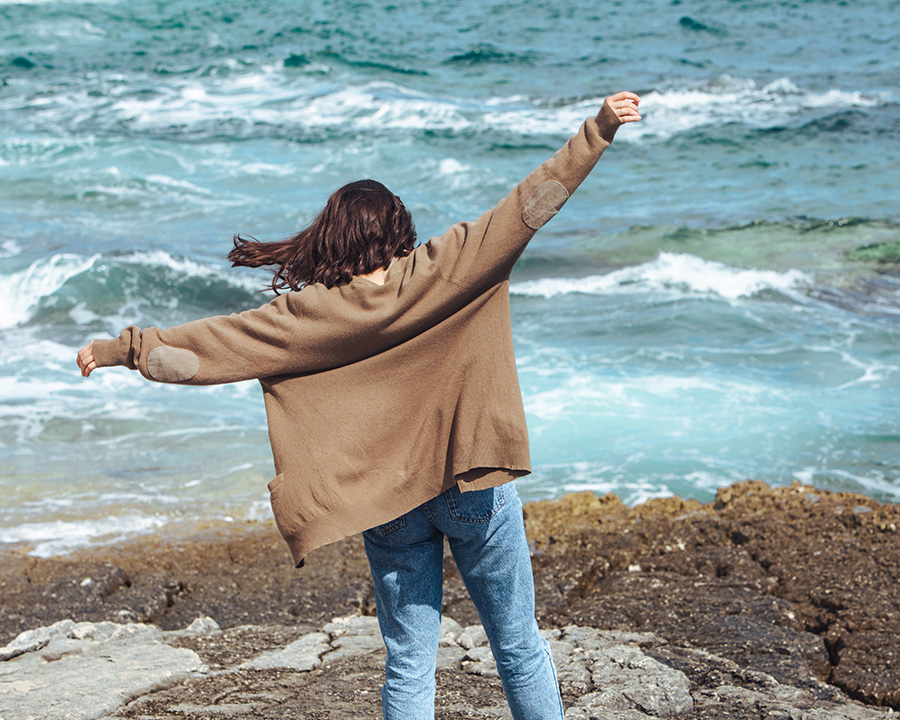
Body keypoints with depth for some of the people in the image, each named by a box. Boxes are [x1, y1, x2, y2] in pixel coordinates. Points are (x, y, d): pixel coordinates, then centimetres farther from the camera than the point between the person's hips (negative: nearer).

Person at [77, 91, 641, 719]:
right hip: (475, 483, -1)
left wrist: (121, 349, 10)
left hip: (387, 503, 1)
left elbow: (215, 340, -1)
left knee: (409, 667, 11)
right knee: (520, 649, 12)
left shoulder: (308, 316, -5)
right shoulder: (445, 271, -9)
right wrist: (598, 131, -10)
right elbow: (529, 206, -12)